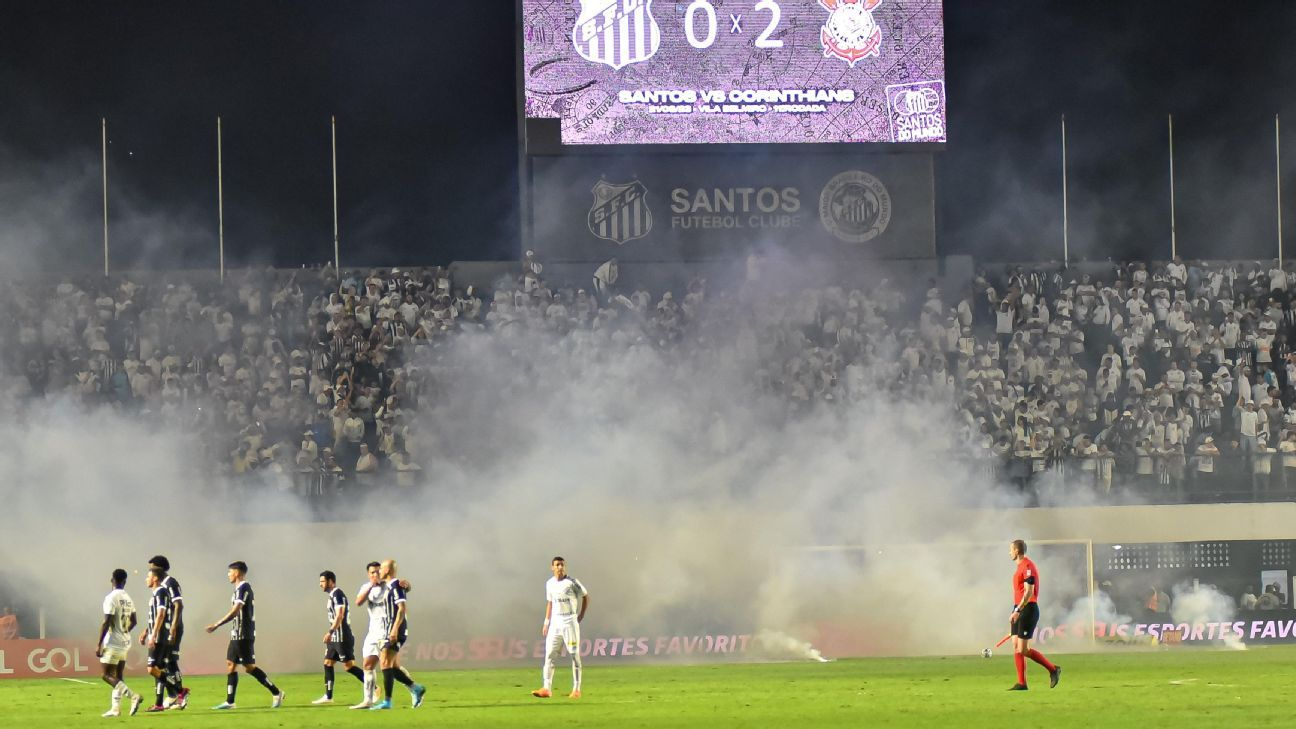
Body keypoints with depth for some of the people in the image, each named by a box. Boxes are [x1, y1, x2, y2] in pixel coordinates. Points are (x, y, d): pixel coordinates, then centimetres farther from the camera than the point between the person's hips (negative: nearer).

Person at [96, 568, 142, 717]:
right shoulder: (128, 599, 9)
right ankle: (116, 708, 11)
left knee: (107, 676, -6)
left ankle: (133, 696, -21)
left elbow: (106, 623, -19)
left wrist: (98, 645, -16)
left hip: (113, 642, -8)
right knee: (117, 676, 12)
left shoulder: (111, 598, -15)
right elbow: (133, 622, 20)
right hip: (125, 643, 8)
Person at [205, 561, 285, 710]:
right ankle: (229, 702, 6)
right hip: (236, 635, 10)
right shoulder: (240, 588, 16)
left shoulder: (243, 587, -14)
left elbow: (235, 611, -22)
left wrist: (216, 625, -22)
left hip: (244, 635, -10)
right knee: (231, 664, 6)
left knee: (249, 667, -8)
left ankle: (276, 693, -3)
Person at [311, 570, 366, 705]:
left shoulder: (338, 594, -13)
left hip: (342, 636, -10)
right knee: (328, 663, 9)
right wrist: (331, 633, 23)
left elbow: (339, 616, -22)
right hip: (335, 637, 10)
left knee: (348, 665, -10)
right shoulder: (332, 595, 17)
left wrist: (330, 632, -28)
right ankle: (328, 696, 11)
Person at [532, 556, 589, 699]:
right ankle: (547, 688, -6)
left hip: (570, 621, -5)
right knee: (549, 655, -3)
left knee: (575, 655, -2)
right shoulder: (550, 584, 9)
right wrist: (546, 622, 12)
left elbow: (585, 596, 2)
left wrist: (581, 615, -1)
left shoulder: (572, 582, -6)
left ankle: (576, 689, 1)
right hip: (555, 622, 5)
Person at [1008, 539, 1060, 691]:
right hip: (1019, 610, 10)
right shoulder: (1021, 566, 17)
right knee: (1016, 647, 4)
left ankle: (1053, 669, 1)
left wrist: (1017, 611, -25)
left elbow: (1029, 592, -21)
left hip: (1028, 609, -10)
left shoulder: (1028, 566, -14)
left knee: (1023, 649, -10)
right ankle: (1021, 683, 3)